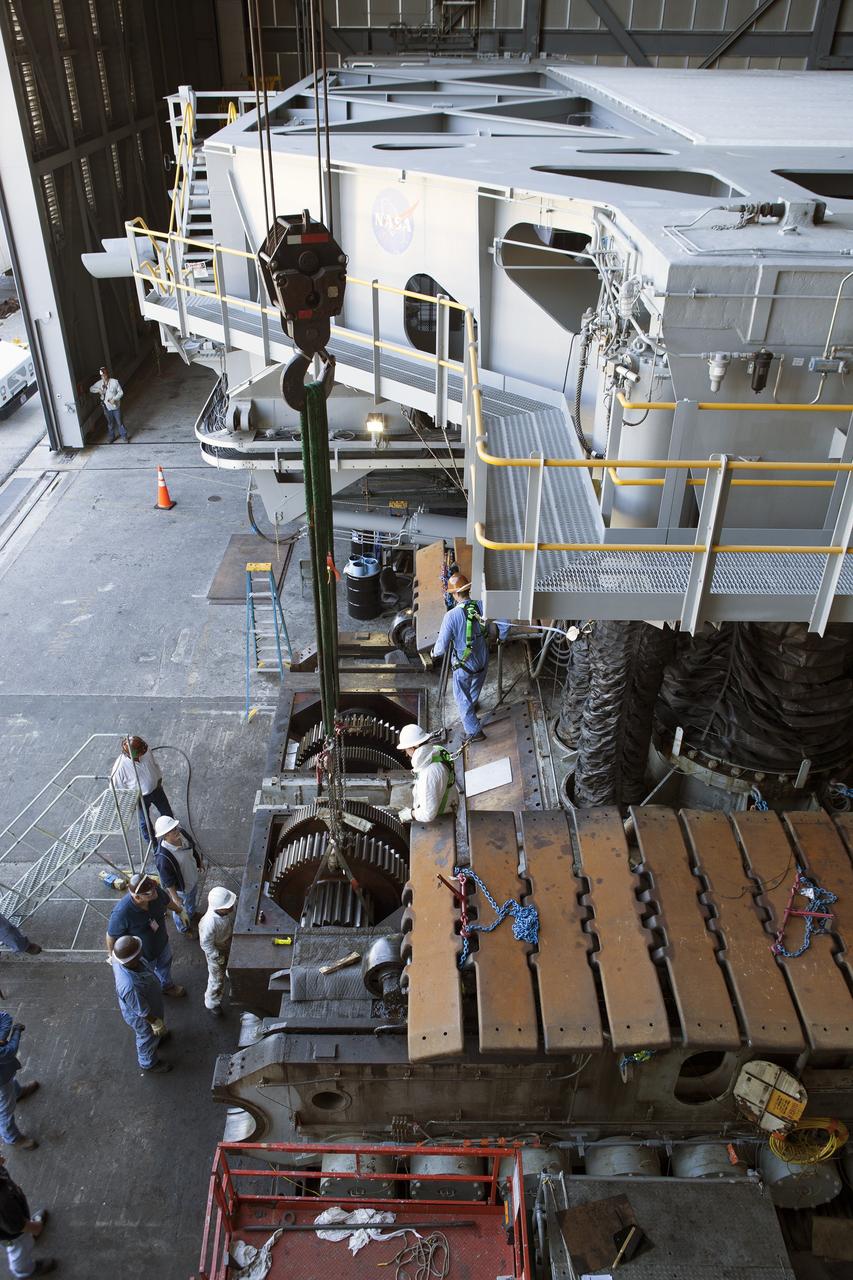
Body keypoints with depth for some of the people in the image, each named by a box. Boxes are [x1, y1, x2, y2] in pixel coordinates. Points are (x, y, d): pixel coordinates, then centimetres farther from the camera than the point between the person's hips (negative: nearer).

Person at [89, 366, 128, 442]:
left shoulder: (114, 382, -16)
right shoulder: (99, 383, -5)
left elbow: (120, 392, -10)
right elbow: (91, 389, 6)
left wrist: (114, 399, -23)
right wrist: (98, 390, -15)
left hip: (115, 406, -3)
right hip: (106, 407, 3)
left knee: (119, 422, 9)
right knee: (110, 423, 18)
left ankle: (124, 437, 27)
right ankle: (111, 437, 36)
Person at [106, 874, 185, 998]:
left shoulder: (156, 891, -30)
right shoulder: (121, 913, -44)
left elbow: (168, 902, -4)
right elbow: (111, 937, -24)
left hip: (162, 942, 4)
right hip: (142, 955, -4)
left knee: (165, 964, 33)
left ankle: (167, 985, 65)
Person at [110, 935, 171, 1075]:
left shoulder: (119, 958, -30)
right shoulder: (130, 986, -49)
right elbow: (142, 1011, -30)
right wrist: (155, 1022, -13)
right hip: (141, 1016, -6)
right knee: (148, 1038, 26)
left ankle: (157, 1036, 68)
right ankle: (149, 1065, 55)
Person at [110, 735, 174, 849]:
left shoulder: (145, 749, -25)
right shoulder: (120, 767, -36)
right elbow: (119, 789, -19)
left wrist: (159, 778, 11)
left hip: (156, 788, 4)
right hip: (140, 798, -4)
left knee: (167, 813, 25)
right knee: (145, 820, 23)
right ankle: (150, 840, 53)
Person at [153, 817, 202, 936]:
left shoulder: (182, 833, -24)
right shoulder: (163, 857, -43)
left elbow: (193, 850, -1)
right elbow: (168, 881, -28)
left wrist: (199, 863, 14)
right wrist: (174, 897, -17)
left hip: (193, 878, 6)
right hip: (181, 888, -6)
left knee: (192, 899, 36)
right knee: (180, 909, 25)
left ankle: (191, 915, 67)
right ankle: (184, 928, 55)